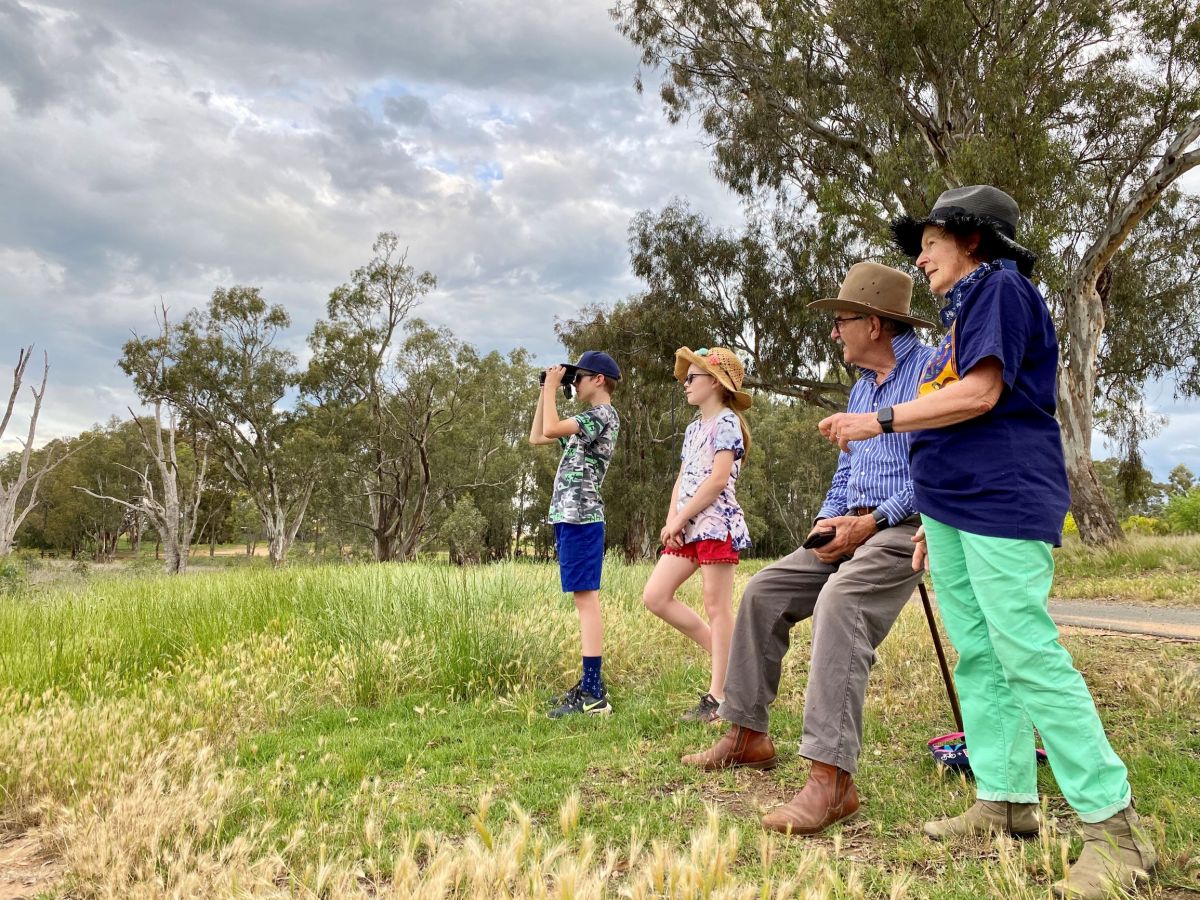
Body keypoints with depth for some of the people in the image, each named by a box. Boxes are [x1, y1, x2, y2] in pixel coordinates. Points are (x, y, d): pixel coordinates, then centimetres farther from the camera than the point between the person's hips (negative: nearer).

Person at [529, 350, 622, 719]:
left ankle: (593, 696, -12)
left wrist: (552, 387, -8)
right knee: (585, 599, 10)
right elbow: (536, 437, 26)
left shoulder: (603, 415, -8)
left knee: (586, 598, -12)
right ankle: (590, 686, 16)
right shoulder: (588, 419, 22)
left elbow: (550, 429, -21)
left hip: (581, 518, -10)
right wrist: (544, 392, 21)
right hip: (570, 517, 10)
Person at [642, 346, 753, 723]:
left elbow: (718, 479, -17)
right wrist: (671, 521, 0)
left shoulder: (726, 422, -6)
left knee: (717, 607, -5)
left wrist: (679, 519, -14)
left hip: (716, 522, -9)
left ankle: (718, 696, 2)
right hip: (687, 526, 9)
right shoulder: (694, 427, 20)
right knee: (655, 597, 4)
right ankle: (721, 651, 16)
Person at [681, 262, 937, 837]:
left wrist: (871, 522, -19)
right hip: (854, 526, 9)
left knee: (838, 602, -34)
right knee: (764, 591, 3)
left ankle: (831, 778, -36)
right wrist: (829, 521, 4)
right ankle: (746, 735, 12)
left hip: (904, 526, -9)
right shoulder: (861, 387, 21)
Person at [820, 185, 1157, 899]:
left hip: (1001, 507, -10)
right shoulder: (963, 309, 24)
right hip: (954, 509, 10)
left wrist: (881, 422, -11)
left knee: (1029, 658, -12)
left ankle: (1114, 821, -3)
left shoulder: (999, 286, -3)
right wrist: (935, 520, 20)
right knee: (979, 658, 9)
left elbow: (981, 393, -17)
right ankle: (1007, 801, 17)